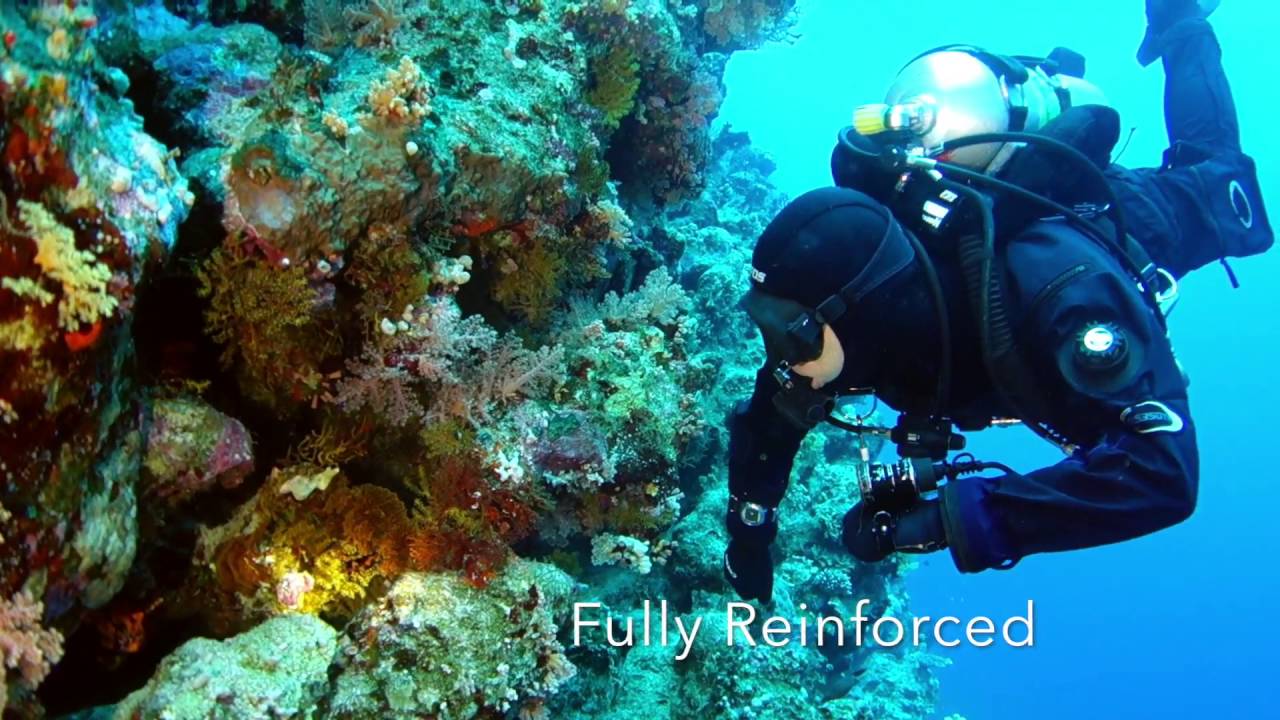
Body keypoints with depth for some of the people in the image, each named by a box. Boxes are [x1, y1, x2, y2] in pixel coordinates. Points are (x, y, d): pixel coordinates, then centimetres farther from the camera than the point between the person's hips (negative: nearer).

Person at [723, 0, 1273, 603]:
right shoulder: (843, 293, -37)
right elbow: (767, 423, -19)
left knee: (1212, 174, 31)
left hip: (1132, 217, -3)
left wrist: (962, 516, -63)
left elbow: (1162, 470, -58)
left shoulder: (1052, 284, -54)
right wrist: (748, 538, -20)